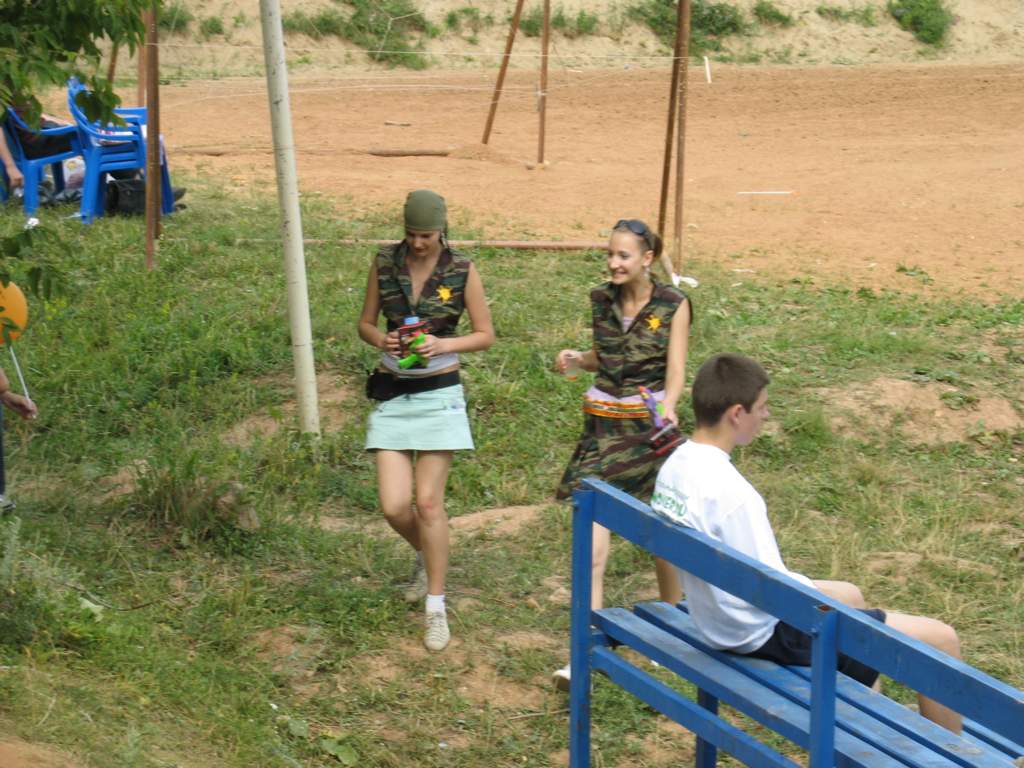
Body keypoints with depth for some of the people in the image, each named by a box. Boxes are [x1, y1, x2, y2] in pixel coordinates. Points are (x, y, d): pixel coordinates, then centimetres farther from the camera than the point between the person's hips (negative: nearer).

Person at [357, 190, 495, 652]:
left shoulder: (461, 272, -6)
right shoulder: (384, 263, 1)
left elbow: (485, 335, 0)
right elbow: (365, 323, 10)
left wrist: (443, 344, -17)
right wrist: (381, 340, -13)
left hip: (439, 394, -2)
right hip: (392, 394, 2)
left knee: (428, 502, -5)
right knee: (394, 507, -3)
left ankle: (436, 609, 9)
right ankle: (425, 558, 32)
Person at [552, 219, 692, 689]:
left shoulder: (673, 305, -7)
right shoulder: (601, 301, 3)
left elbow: (675, 369, -10)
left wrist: (669, 408, -31)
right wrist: (575, 361, -5)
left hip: (651, 427, -2)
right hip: (603, 426, 2)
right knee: (591, 545, -8)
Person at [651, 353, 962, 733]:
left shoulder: (674, 467, -2)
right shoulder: (730, 491, -30)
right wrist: (821, 595, -6)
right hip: (766, 635, -10)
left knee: (850, 594, 36)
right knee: (941, 640, -4)